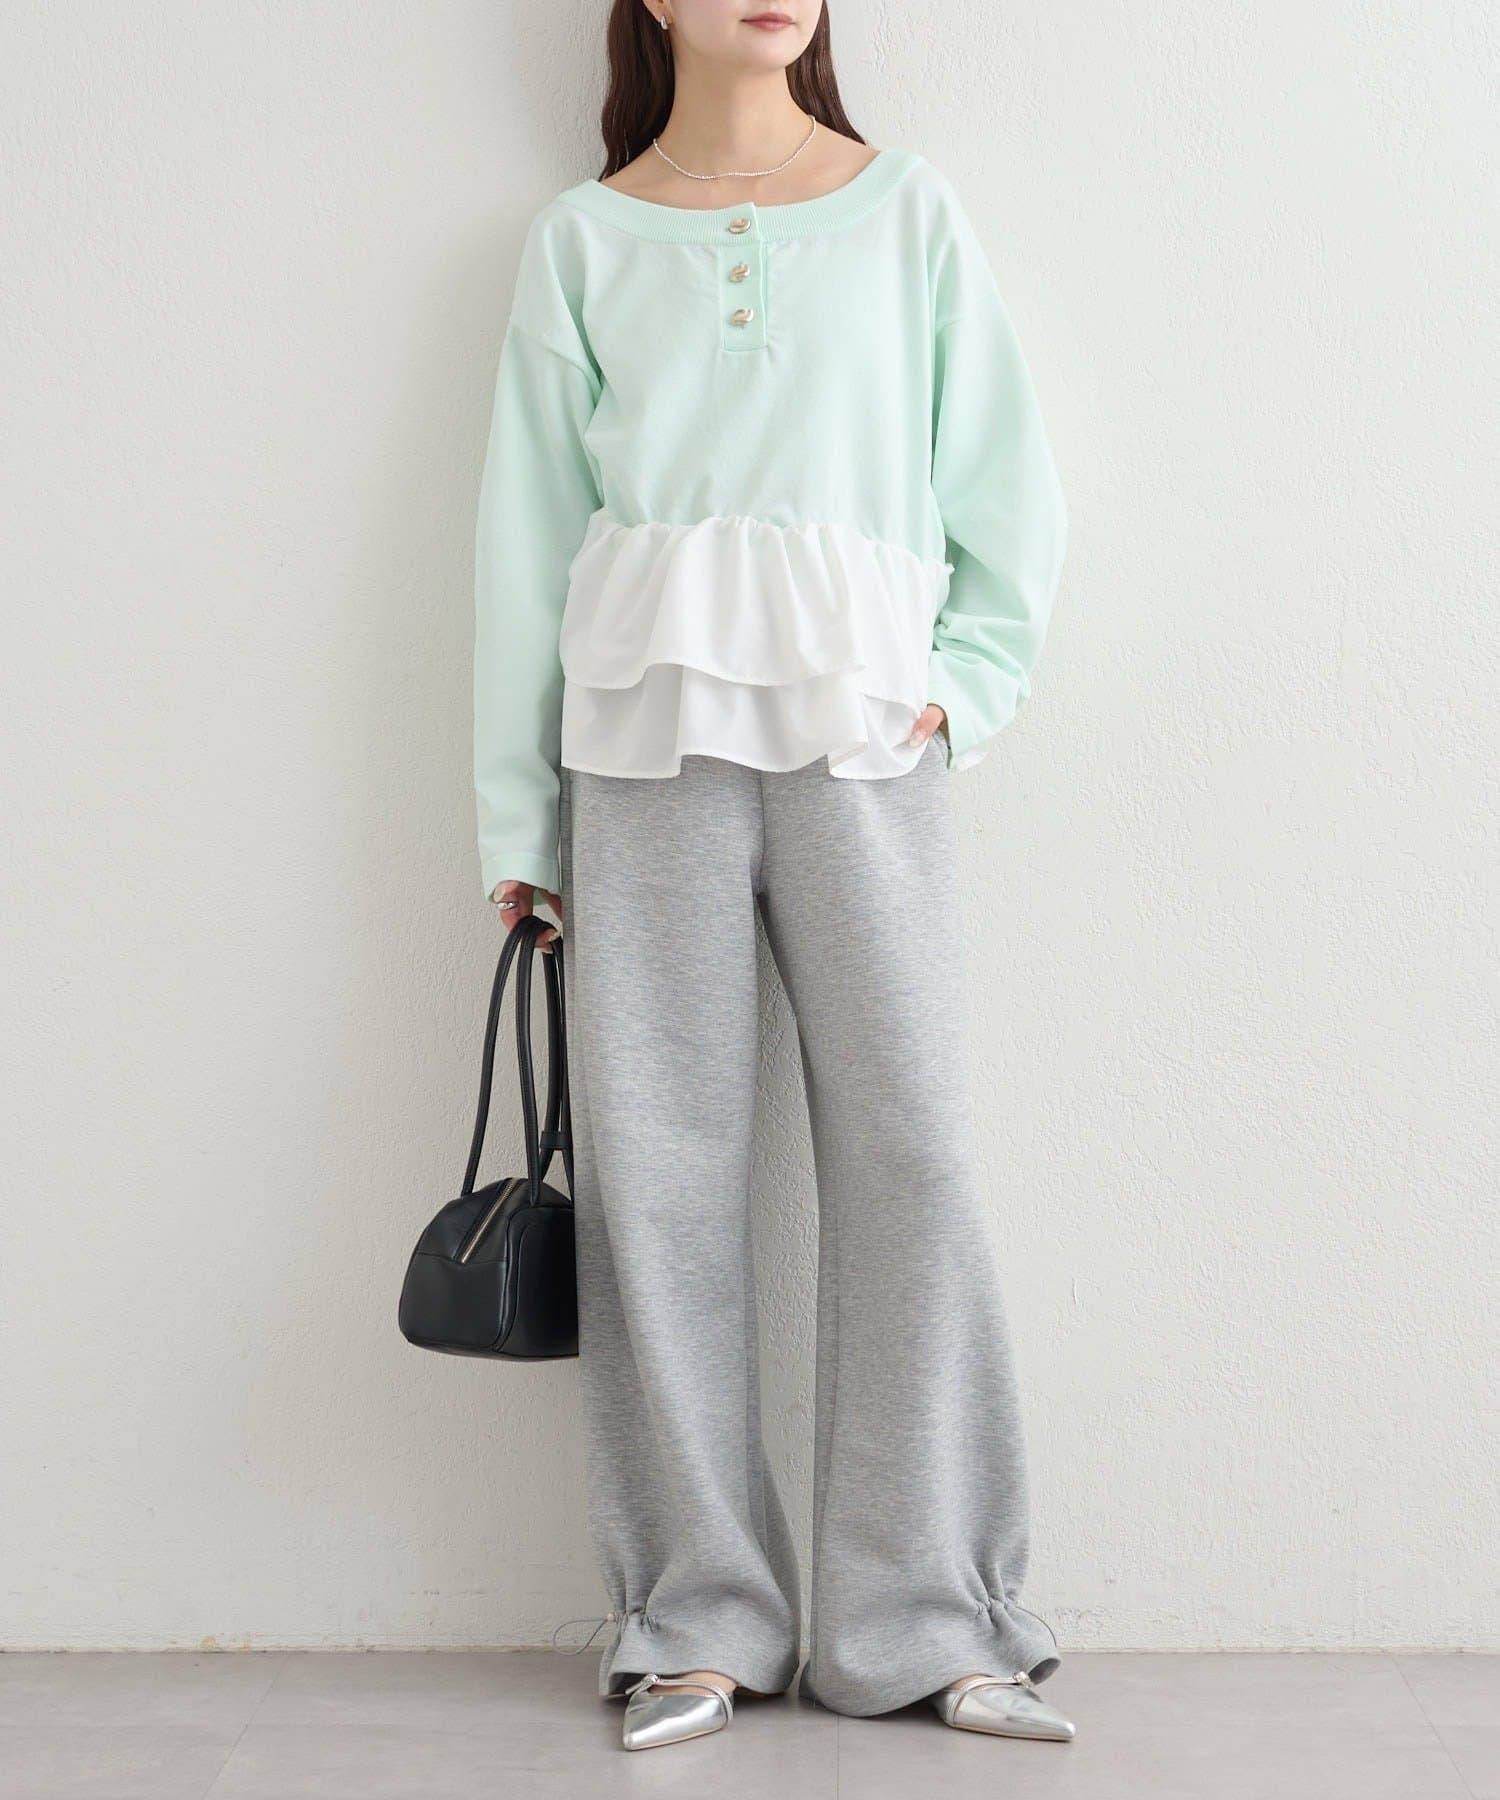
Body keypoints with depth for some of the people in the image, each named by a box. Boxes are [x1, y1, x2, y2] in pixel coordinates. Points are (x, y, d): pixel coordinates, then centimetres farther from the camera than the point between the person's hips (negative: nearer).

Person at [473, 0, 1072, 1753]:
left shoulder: (907, 212, 13)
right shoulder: (583, 240, 12)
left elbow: (1007, 486, 12)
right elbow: (527, 534, 9)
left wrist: (961, 683, -3)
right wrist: (518, 821, 5)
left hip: (857, 735, 0)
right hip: (647, 735, 0)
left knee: (905, 1148, -4)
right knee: (655, 1166, -1)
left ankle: (928, 1616, 7)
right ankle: (697, 1620, 10)